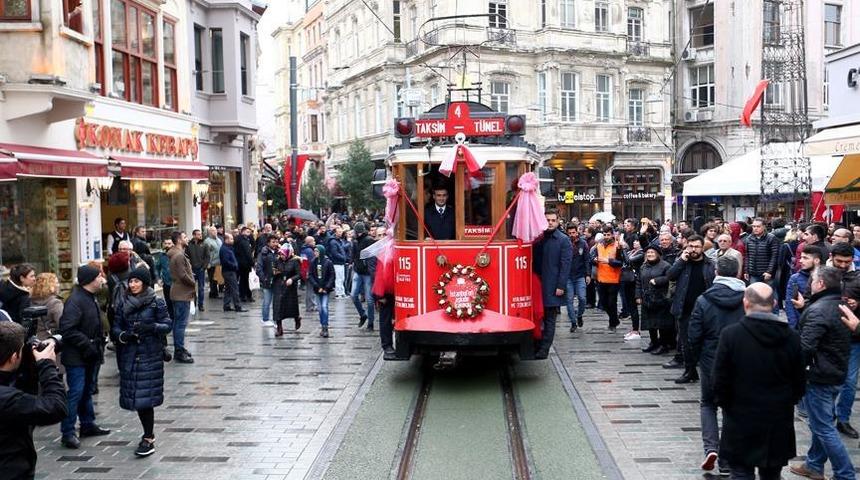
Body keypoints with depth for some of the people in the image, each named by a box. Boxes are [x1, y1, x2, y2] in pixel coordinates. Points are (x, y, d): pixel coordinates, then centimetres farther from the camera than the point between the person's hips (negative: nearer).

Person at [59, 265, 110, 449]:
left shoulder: (90, 298, 11)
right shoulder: (75, 301, -21)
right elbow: (67, 329, -26)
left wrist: (98, 344, 11)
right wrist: (87, 344, -23)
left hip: (89, 355, 10)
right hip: (76, 357, -10)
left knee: (87, 391, 19)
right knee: (75, 393, -8)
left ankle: (88, 424, 30)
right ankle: (68, 433, -2)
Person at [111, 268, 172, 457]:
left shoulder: (157, 303, -3)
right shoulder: (123, 304, 8)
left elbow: (167, 324, -3)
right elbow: (116, 327, 8)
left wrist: (151, 327, -21)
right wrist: (123, 336, -13)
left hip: (150, 356, -4)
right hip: (129, 355, 4)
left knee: (146, 396, -7)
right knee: (135, 396, 7)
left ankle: (148, 439, 0)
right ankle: (149, 434, 23)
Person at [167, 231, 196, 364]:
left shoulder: (176, 254, 14)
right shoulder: (179, 256, -18)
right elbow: (183, 275, -22)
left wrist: (191, 278, 8)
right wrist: (194, 283, -9)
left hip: (179, 293, 11)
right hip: (182, 294, -11)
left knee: (178, 323, 15)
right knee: (181, 323, -7)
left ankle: (179, 349, 23)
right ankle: (180, 352, -4)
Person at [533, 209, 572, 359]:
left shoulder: (563, 240, -4)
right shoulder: (539, 239, 10)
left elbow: (565, 265, -9)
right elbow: (535, 261, 13)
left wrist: (561, 286, -14)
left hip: (553, 287, -4)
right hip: (540, 285, 5)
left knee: (549, 320, 0)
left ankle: (544, 350, 3)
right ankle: (538, 346, 15)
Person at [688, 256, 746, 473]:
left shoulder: (704, 301, -10)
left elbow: (694, 335, -8)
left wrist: (696, 359, 8)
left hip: (711, 362, -1)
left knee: (708, 404, 19)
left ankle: (711, 447, -1)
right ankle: (727, 461, 16)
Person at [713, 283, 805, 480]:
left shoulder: (730, 334, -14)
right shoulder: (791, 337, -5)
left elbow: (720, 379, -11)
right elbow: (799, 382, 3)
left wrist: (723, 403, 6)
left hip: (740, 421, -3)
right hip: (779, 422, 3)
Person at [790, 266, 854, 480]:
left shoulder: (817, 311, -23)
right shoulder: (841, 307, 7)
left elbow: (805, 347, -28)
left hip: (818, 376, -10)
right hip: (836, 374, 10)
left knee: (824, 428, -1)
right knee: (821, 423, 20)